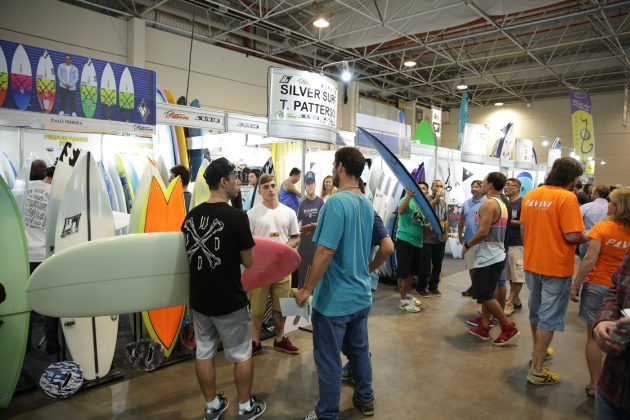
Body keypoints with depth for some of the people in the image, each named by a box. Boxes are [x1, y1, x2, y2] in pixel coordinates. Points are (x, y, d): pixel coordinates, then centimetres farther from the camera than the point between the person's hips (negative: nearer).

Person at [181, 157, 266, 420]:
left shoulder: (191, 216, 1)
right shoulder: (236, 216, -18)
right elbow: (248, 262, -12)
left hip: (199, 299, 6)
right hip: (229, 301, -6)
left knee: (204, 353, 17)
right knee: (242, 354, 12)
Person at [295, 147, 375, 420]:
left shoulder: (336, 202, -22)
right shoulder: (367, 205, 5)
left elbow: (325, 252, -25)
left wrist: (307, 289, -16)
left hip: (334, 300, -8)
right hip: (361, 296, 8)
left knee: (329, 360, 8)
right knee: (360, 350, 23)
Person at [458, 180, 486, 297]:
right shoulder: (466, 203, 12)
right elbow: (461, 220, 18)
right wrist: (460, 235, 16)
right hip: (468, 240, 6)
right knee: (470, 266, 16)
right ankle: (474, 287, 29)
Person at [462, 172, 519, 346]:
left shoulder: (488, 203, -17)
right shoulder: (502, 204, 13)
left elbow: (483, 231, -24)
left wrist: (467, 244, -11)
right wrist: (472, 244, 19)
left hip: (488, 256, -10)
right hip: (495, 254, 10)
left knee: (484, 295, -2)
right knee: (486, 294, 14)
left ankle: (509, 327, 5)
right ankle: (484, 327, 20)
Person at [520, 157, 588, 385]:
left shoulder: (530, 195, 2)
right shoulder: (567, 198, -18)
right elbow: (572, 236, -23)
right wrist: (589, 237, -1)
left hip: (531, 264, 7)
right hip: (556, 267, -6)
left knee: (535, 310, 22)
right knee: (549, 317, 3)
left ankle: (537, 352, 41)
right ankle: (537, 370, 10)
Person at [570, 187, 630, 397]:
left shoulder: (601, 227, -13)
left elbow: (590, 259, -16)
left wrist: (576, 285, -9)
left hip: (597, 286, -3)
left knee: (594, 336, 9)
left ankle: (594, 385, 17)